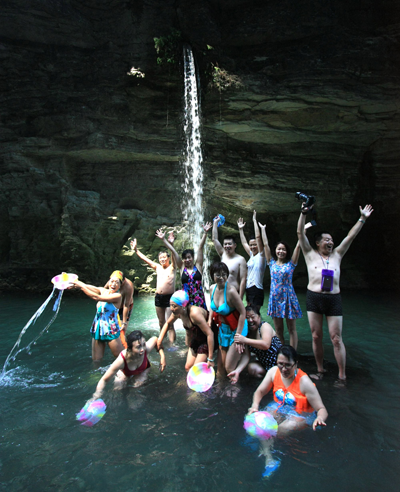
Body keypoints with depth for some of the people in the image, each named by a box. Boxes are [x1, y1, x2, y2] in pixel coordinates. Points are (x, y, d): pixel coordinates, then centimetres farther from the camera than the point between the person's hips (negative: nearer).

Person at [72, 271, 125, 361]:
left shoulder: (118, 296, -15)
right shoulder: (103, 291, 4)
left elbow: (96, 297, -23)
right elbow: (92, 288, -12)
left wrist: (82, 286, -21)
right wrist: (75, 282, -28)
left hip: (111, 331, -6)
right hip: (97, 329, 6)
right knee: (96, 360, 13)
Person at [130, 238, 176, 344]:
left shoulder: (172, 267, -1)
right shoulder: (158, 267, 11)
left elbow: (174, 257, -20)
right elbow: (145, 259, 14)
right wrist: (136, 250, 12)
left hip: (169, 297, -5)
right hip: (158, 297, 5)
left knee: (169, 324, -7)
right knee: (161, 323, 14)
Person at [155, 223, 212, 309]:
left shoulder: (198, 266, 4)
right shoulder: (182, 267, 6)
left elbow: (201, 247, -3)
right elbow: (173, 251, 4)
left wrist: (205, 232, -6)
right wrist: (163, 239, 6)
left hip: (199, 299, -1)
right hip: (186, 299, 1)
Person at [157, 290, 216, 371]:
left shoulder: (194, 313, -36)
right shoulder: (177, 312, -13)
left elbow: (210, 334, -34)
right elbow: (168, 323, 11)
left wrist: (210, 359, -30)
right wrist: (160, 339, 1)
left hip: (207, 340, -7)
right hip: (196, 340, 7)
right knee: (188, 367, 10)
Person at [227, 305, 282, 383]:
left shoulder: (265, 326, -17)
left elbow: (266, 345, -35)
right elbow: (246, 355, -8)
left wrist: (245, 340, -37)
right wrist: (237, 370, -23)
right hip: (265, 363, 5)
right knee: (252, 368, -21)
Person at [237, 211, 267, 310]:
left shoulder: (261, 255, -6)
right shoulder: (251, 255, 14)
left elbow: (258, 237, -14)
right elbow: (244, 243, 24)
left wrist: (255, 221, -10)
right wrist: (241, 229, 26)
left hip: (257, 290, -8)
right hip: (248, 289, 8)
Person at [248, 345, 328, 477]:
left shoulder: (304, 382, -23)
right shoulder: (274, 372, -11)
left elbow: (322, 409, -21)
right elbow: (260, 391, -1)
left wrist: (320, 419, -45)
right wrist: (255, 405, -22)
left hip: (301, 415, -3)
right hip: (279, 409, 3)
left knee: (289, 426, -32)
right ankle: (269, 459, -24)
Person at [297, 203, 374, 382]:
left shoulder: (336, 255, 12)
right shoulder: (310, 254, 6)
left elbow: (350, 236, 13)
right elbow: (300, 233, 0)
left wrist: (362, 218, 12)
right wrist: (303, 214, -7)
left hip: (334, 300, 1)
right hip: (314, 299, -1)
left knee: (336, 338, 1)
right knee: (316, 336, 7)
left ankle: (342, 376, 11)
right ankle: (320, 370, 22)